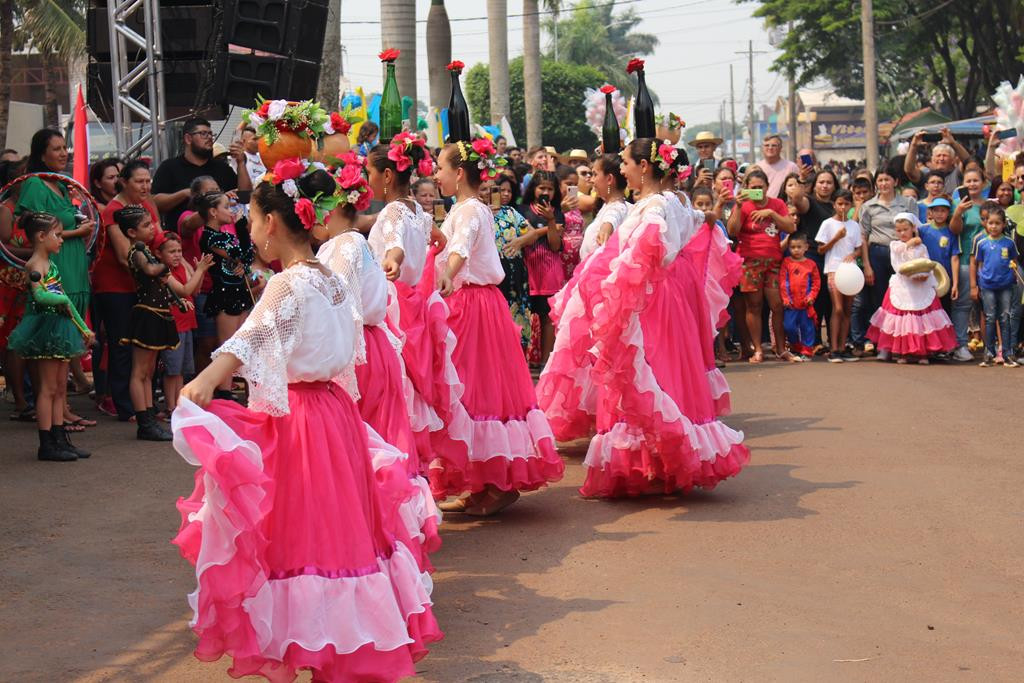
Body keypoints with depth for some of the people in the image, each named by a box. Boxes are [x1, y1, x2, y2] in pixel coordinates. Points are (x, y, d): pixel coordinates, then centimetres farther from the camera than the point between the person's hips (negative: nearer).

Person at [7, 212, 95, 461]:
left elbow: (63, 300, 20)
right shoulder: (35, 264, -11)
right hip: (46, 327, -9)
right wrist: (64, 299, -12)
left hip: (60, 328, 9)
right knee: (48, 388, -6)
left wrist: (84, 328, 20)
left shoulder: (50, 263, 16)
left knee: (60, 388, 11)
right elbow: (39, 294, -27)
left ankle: (60, 440, 15)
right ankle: (46, 445, -3)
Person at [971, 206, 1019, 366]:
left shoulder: (1009, 243, 0)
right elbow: (974, 264, 5)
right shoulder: (982, 243, -1)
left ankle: (1007, 354, 8)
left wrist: (1014, 270, -7)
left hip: (1006, 286, 0)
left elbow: (1014, 262, 11)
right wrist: (973, 286, 4)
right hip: (987, 286, 0)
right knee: (990, 320, 6)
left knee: (1005, 320, 4)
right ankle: (989, 353, 12)